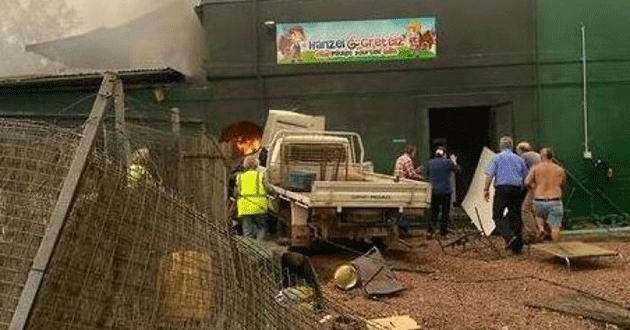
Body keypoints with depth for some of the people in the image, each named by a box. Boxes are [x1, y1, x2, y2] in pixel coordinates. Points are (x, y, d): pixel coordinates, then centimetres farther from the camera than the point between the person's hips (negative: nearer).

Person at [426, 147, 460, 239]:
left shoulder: (431, 162, 1)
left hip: (434, 191, 3)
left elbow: (427, 173, 15)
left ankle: (430, 230, -2)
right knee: (445, 211, 10)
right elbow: (457, 169, 7)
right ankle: (443, 230, 18)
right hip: (446, 191, -3)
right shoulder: (448, 162, -9)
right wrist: (454, 161, 23)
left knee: (434, 211, 9)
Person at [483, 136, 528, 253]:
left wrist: (486, 189, -3)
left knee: (497, 216, -1)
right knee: (515, 217, 9)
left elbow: (490, 174, -5)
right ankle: (518, 244, 8)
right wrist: (522, 190, 27)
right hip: (517, 189, 4)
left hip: (502, 188, -4)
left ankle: (510, 236, -23)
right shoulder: (519, 159, 15)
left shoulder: (497, 157, 5)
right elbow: (526, 177, 16)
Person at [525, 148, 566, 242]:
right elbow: (562, 186, 17)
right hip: (555, 202, -1)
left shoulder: (536, 168, 2)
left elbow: (527, 182, -9)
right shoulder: (560, 170, 7)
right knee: (555, 227, 2)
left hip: (539, 201, 1)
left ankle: (541, 228, 7)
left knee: (539, 215, 31)